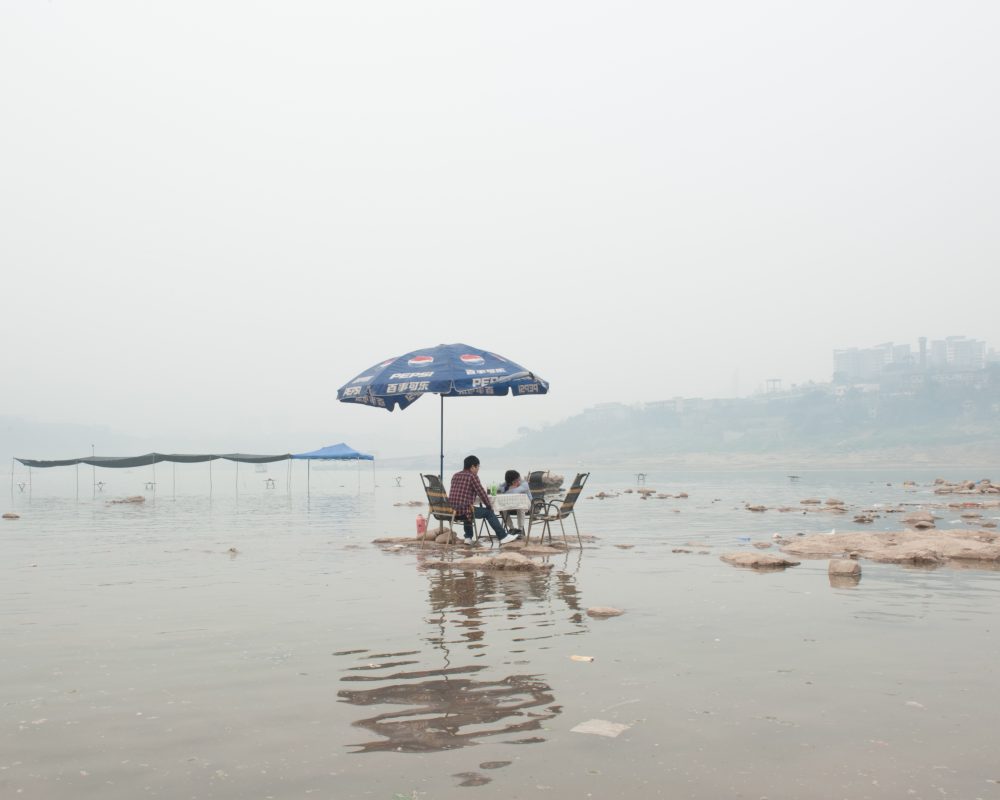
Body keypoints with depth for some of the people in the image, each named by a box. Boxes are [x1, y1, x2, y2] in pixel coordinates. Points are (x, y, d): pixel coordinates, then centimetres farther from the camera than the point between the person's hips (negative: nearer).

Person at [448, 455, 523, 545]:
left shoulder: (455, 476, 15)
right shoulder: (472, 476, -6)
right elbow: (482, 493, -6)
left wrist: (475, 497, 36)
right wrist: (489, 506, 9)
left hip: (452, 509, 7)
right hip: (463, 509, -7)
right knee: (488, 512, 9)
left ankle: (468, 537, 33)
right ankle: (503, 537, 14)